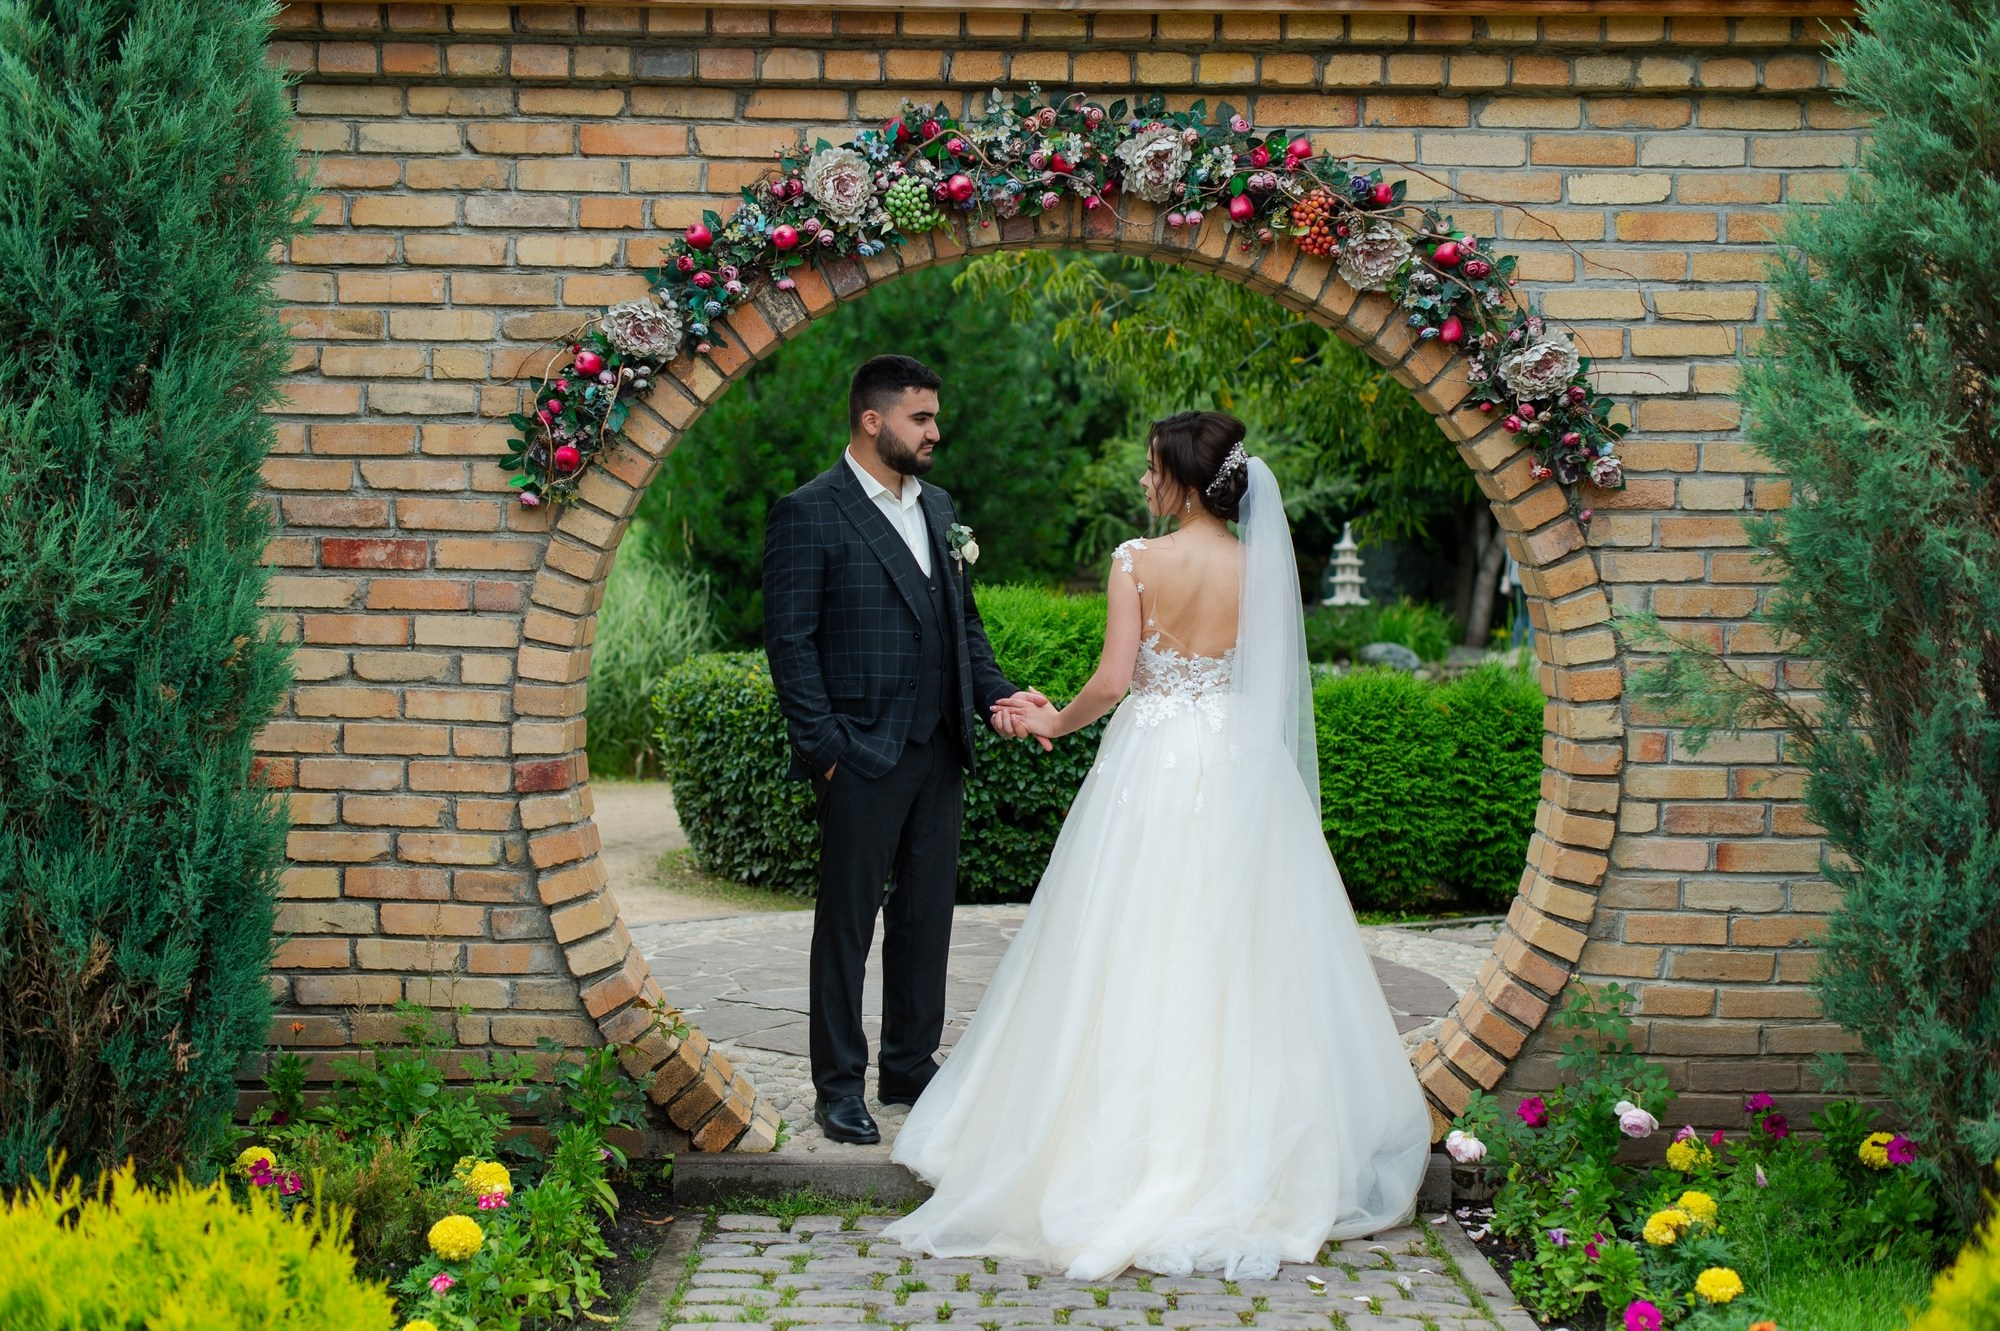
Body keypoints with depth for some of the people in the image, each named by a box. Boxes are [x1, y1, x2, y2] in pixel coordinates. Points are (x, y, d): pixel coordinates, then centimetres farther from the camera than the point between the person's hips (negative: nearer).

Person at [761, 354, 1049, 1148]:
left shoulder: (938, 508, 14)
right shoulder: (809, 515, -8)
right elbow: (790, 641, -11)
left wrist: (995, 695, 2)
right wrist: (823, 748, -15)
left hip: (939, 754, 7)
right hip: (863, 756, -7)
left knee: (926, 917, 13)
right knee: (847, 924, 3)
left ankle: (911, 1066, 25)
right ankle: (839, 1084, 13)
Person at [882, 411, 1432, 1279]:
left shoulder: (1138, 562, -9)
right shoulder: (1261, 568, 0)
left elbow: (1112, 682, -11)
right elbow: (1269, 684, 3)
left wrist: (1056, 722, 6)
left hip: (1152, 768, -3)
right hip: (1240, 775, 3)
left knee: (1135, 962, 6)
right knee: (1238, 965, 10)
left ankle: (1130, 1151, 10)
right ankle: (1237, 1142, 16)